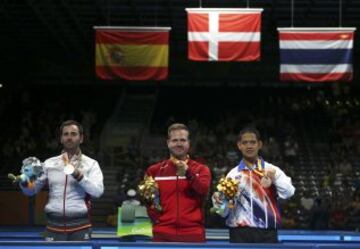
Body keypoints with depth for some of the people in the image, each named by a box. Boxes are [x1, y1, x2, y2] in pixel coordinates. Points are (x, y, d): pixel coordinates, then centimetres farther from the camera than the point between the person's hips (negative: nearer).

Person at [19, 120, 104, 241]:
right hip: (54, 226, 2)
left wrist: (77, 174, -24)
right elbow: (31, 190, 10)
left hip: (79, 226, -2)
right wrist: (24, 181, -13)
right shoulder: (49, 163, 10)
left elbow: (97, 191, -12)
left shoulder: (91, 164, 2)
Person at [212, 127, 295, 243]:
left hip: (267, 233, 0)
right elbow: (224, 211, 7)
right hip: (240, 233, 0)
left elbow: (287, 193, -11)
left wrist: (276, 178, -28)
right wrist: (218, 201, -15)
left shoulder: (273, 170, 6)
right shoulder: (233, 174, 8)